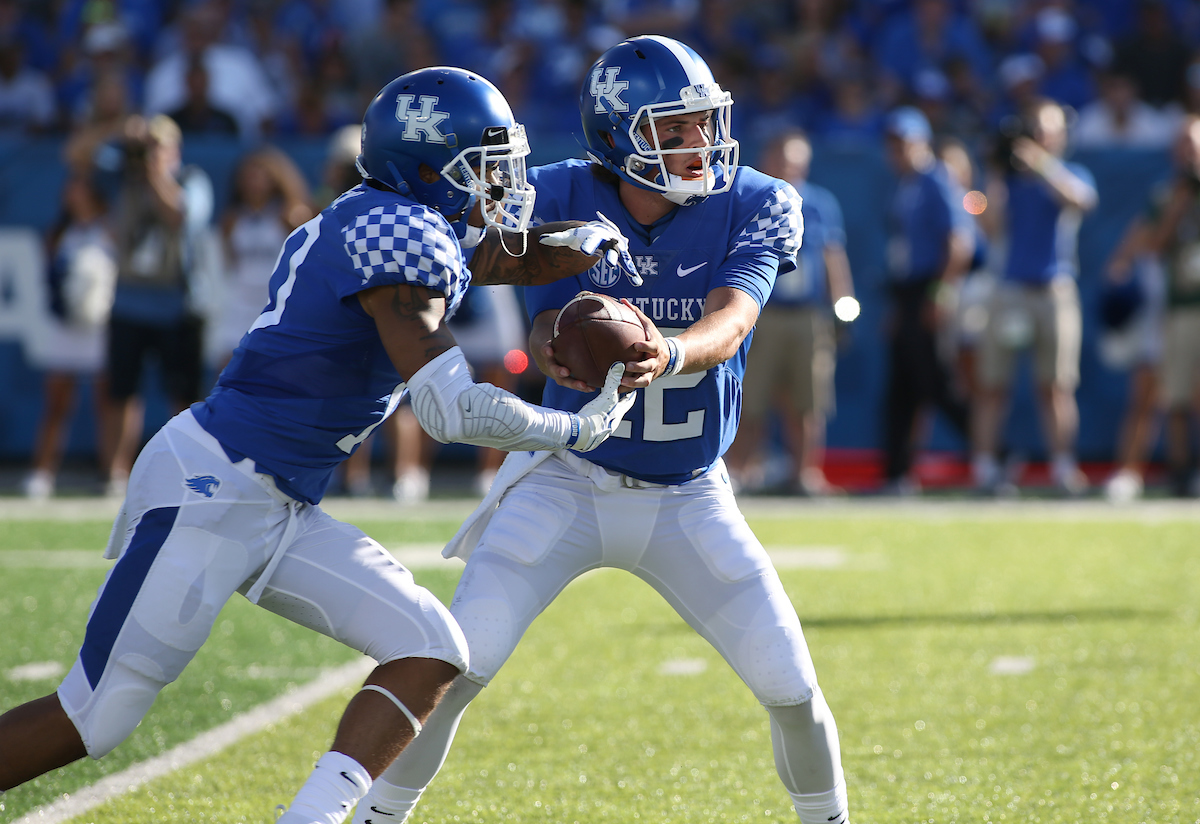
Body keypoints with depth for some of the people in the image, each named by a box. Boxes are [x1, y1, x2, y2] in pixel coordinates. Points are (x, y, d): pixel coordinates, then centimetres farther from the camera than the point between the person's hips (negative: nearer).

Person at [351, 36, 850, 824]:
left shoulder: (753, 206, -12)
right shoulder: (562, 201, -13)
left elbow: (727, 327, -28)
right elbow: (550, 332, -19)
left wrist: (668, 353, -52)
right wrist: (559, 351, -45)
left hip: (689, 499, 1)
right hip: (568, 483, -1)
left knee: (792, 686, -3)